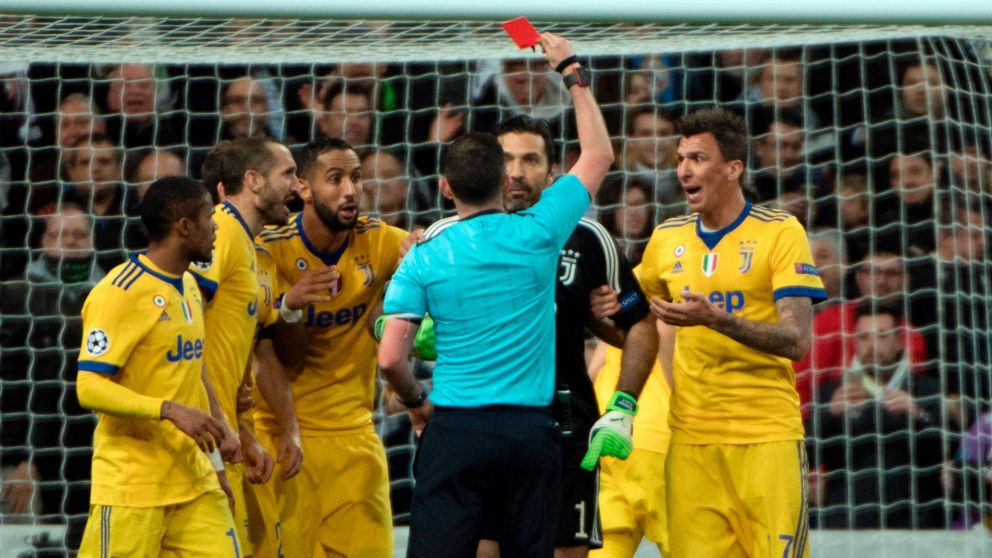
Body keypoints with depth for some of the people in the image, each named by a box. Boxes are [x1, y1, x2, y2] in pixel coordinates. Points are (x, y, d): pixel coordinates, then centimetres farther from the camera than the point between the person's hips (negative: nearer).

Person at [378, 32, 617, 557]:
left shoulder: (424, 258, 0)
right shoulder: (538, 233, 0)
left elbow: (390, 356, -5)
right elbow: (599, 154, 15)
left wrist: (416, 402, 16)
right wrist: (572, 71, 25)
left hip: (455, 431, -1)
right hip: (530, 433, 1)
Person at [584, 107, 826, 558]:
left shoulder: (780, 233, -4)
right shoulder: (667, 240, 10)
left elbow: (797, 339, -13)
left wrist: (716, 319, -26)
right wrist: (621, 407, 10)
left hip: (767, 436, -4)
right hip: (690, 437, 4)